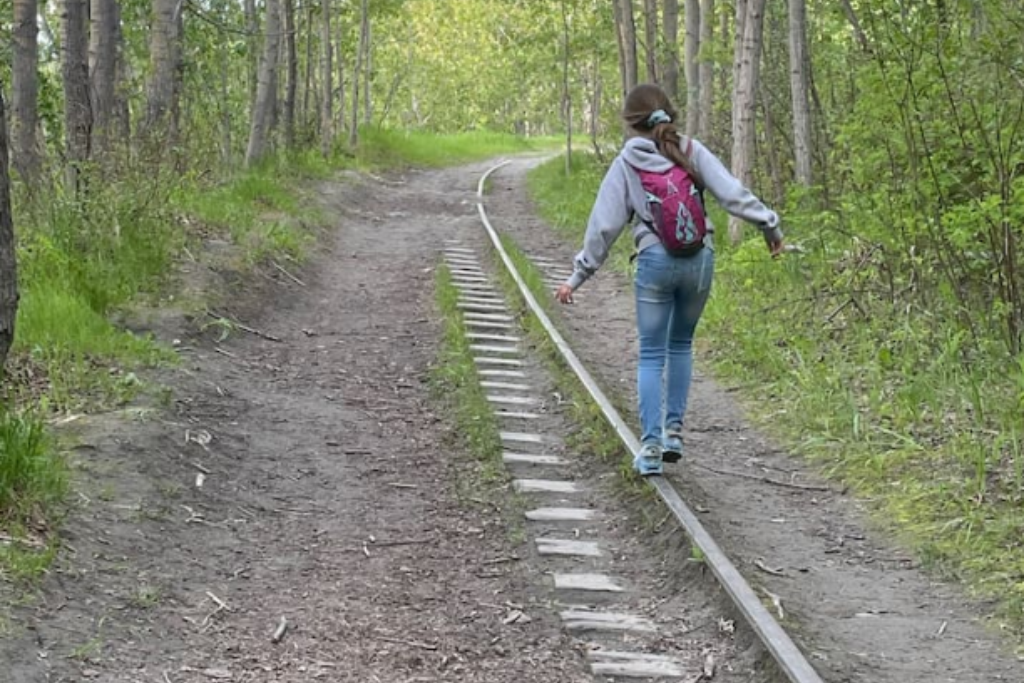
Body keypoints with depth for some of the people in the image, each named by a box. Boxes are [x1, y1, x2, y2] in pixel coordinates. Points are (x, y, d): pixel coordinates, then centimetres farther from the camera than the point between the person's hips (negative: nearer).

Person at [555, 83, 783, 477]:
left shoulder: (627, 164, 1)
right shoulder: (692, 152, 4)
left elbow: (604, 225, 2)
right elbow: (732, 193, -3)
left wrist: (578, 276, 7)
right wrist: (769, 225, 6)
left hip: (655, 261, -2)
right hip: (699, 259, 2)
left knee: (651, 354, 4)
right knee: (681, 345, 20)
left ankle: (651, 447, -4)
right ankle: (674, 431, 16)